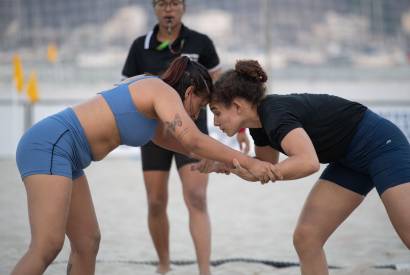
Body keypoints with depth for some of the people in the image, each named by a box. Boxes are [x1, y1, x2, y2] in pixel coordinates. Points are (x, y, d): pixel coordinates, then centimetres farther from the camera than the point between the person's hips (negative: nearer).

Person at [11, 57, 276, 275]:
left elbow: (163, 136, 40)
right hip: (50, 146, -10)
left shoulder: (148, 89, 22)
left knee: (88, 242, 9)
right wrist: (248, 161, -16)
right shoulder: (165, 91, -6)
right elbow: (193, 141, -21)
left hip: (58, 151, 10)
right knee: (48, 247, -20)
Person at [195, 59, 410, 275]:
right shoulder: (260, 122, 1)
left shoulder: (276, 113, -26)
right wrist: (222, 165, 4)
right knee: (306, 238, 0)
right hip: (349, 160, 9)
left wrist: (257, 174, -35)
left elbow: (308, 162, -41)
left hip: (381, 145, -9)